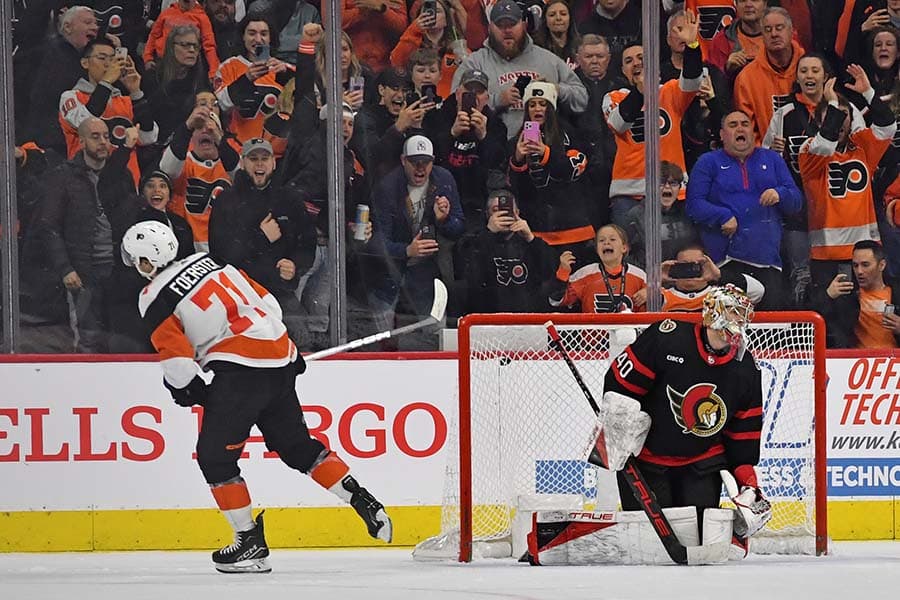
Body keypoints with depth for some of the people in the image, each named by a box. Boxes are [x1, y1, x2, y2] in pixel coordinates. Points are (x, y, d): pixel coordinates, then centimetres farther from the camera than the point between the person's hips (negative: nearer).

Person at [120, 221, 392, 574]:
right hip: (279, 358, 8)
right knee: (296, 444, 20)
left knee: (214, 455, 1)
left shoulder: (155, 298, -2)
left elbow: (175, 355, -8)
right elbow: (265, 301, 21)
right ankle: (364, 503, 14)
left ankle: (251, 544, -1)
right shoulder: (209, 262, 18)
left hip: (240, 370, -8)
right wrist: (288, 351, 28)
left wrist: (187, 387, 10)